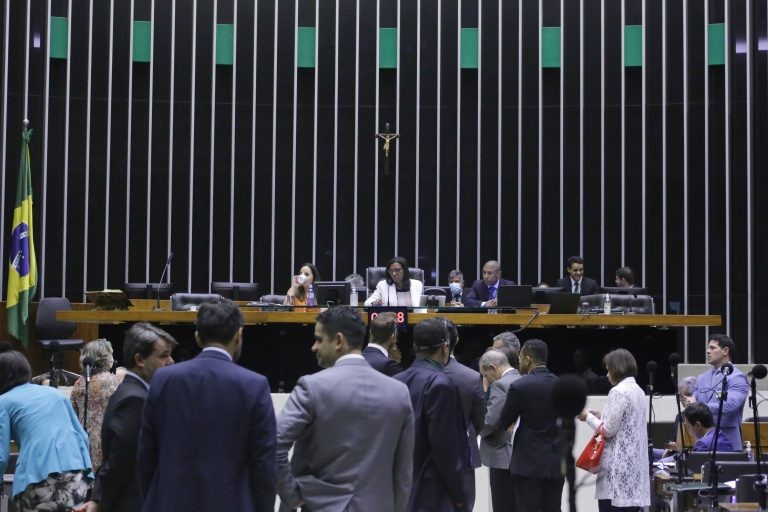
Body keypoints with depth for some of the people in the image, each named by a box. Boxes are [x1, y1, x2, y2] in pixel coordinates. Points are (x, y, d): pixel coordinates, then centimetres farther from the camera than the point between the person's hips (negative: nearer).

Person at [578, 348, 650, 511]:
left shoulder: (617, 392, -13)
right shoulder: (638, 391, 13)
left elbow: (608, 430, -14)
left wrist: (588, 417, 1)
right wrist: (600, 417, 17)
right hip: (634, 464, 8)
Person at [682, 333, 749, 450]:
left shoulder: (737, 378, -7)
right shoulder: (702, 378, 14)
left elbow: (730, 405, -20)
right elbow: (694, 401, 11)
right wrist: (690, 402, -14)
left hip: (727, 440, -5)